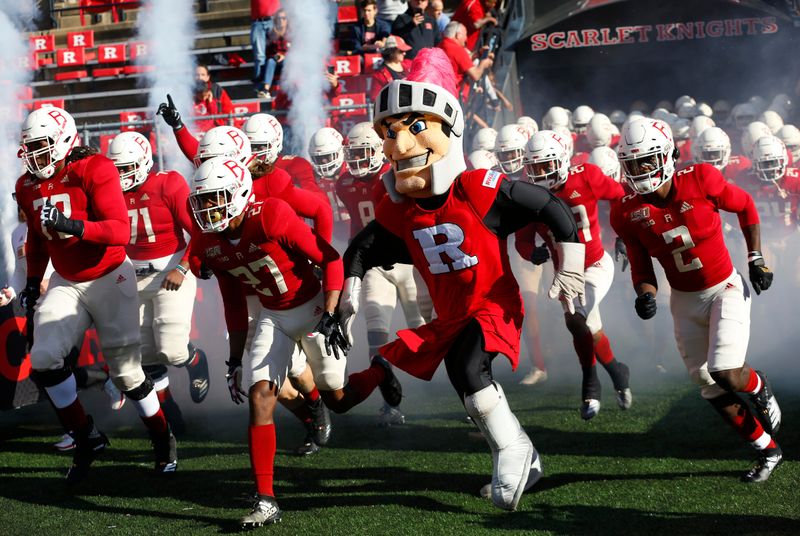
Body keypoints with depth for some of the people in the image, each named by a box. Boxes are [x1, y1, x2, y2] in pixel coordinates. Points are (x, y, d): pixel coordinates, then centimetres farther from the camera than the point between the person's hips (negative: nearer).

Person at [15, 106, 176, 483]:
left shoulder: (93, 171, -18)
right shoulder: (28, 187, 2)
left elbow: (121, 232, -27)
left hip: (109, 279, -5)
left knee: (126, 370, 1)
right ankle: (86, 438, 4)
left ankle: (163, 440, 24)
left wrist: (75, 226, -39)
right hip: (66, 283, 5)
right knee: (44, 360, -14)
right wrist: (33, 280, 12)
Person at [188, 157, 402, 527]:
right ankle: (266, 501, -10)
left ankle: (378, 373, 44)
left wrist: (331, 316, -27)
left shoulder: (272, 218, -27)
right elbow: (234, 305, 7)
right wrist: (235, 361, 9)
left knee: (337, 399, 6)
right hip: (273, 318, 5)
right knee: (259, 396, -13)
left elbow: (331, 259, -20)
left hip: (313, 307, -5)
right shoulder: (208, 244, -6)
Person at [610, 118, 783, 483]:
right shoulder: (628, 213, -11)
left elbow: (745, 207, 0)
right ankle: (767, 450, 24)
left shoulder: (701, 182, -19)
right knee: (711, 389, 5)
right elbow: (641, 268, -1)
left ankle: (759, 388, 15)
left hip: (725, 289, -4)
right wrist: (645, 295, -22)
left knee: (725, 371, -22)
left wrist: (756, 259, -1)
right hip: (684, 301, 4)